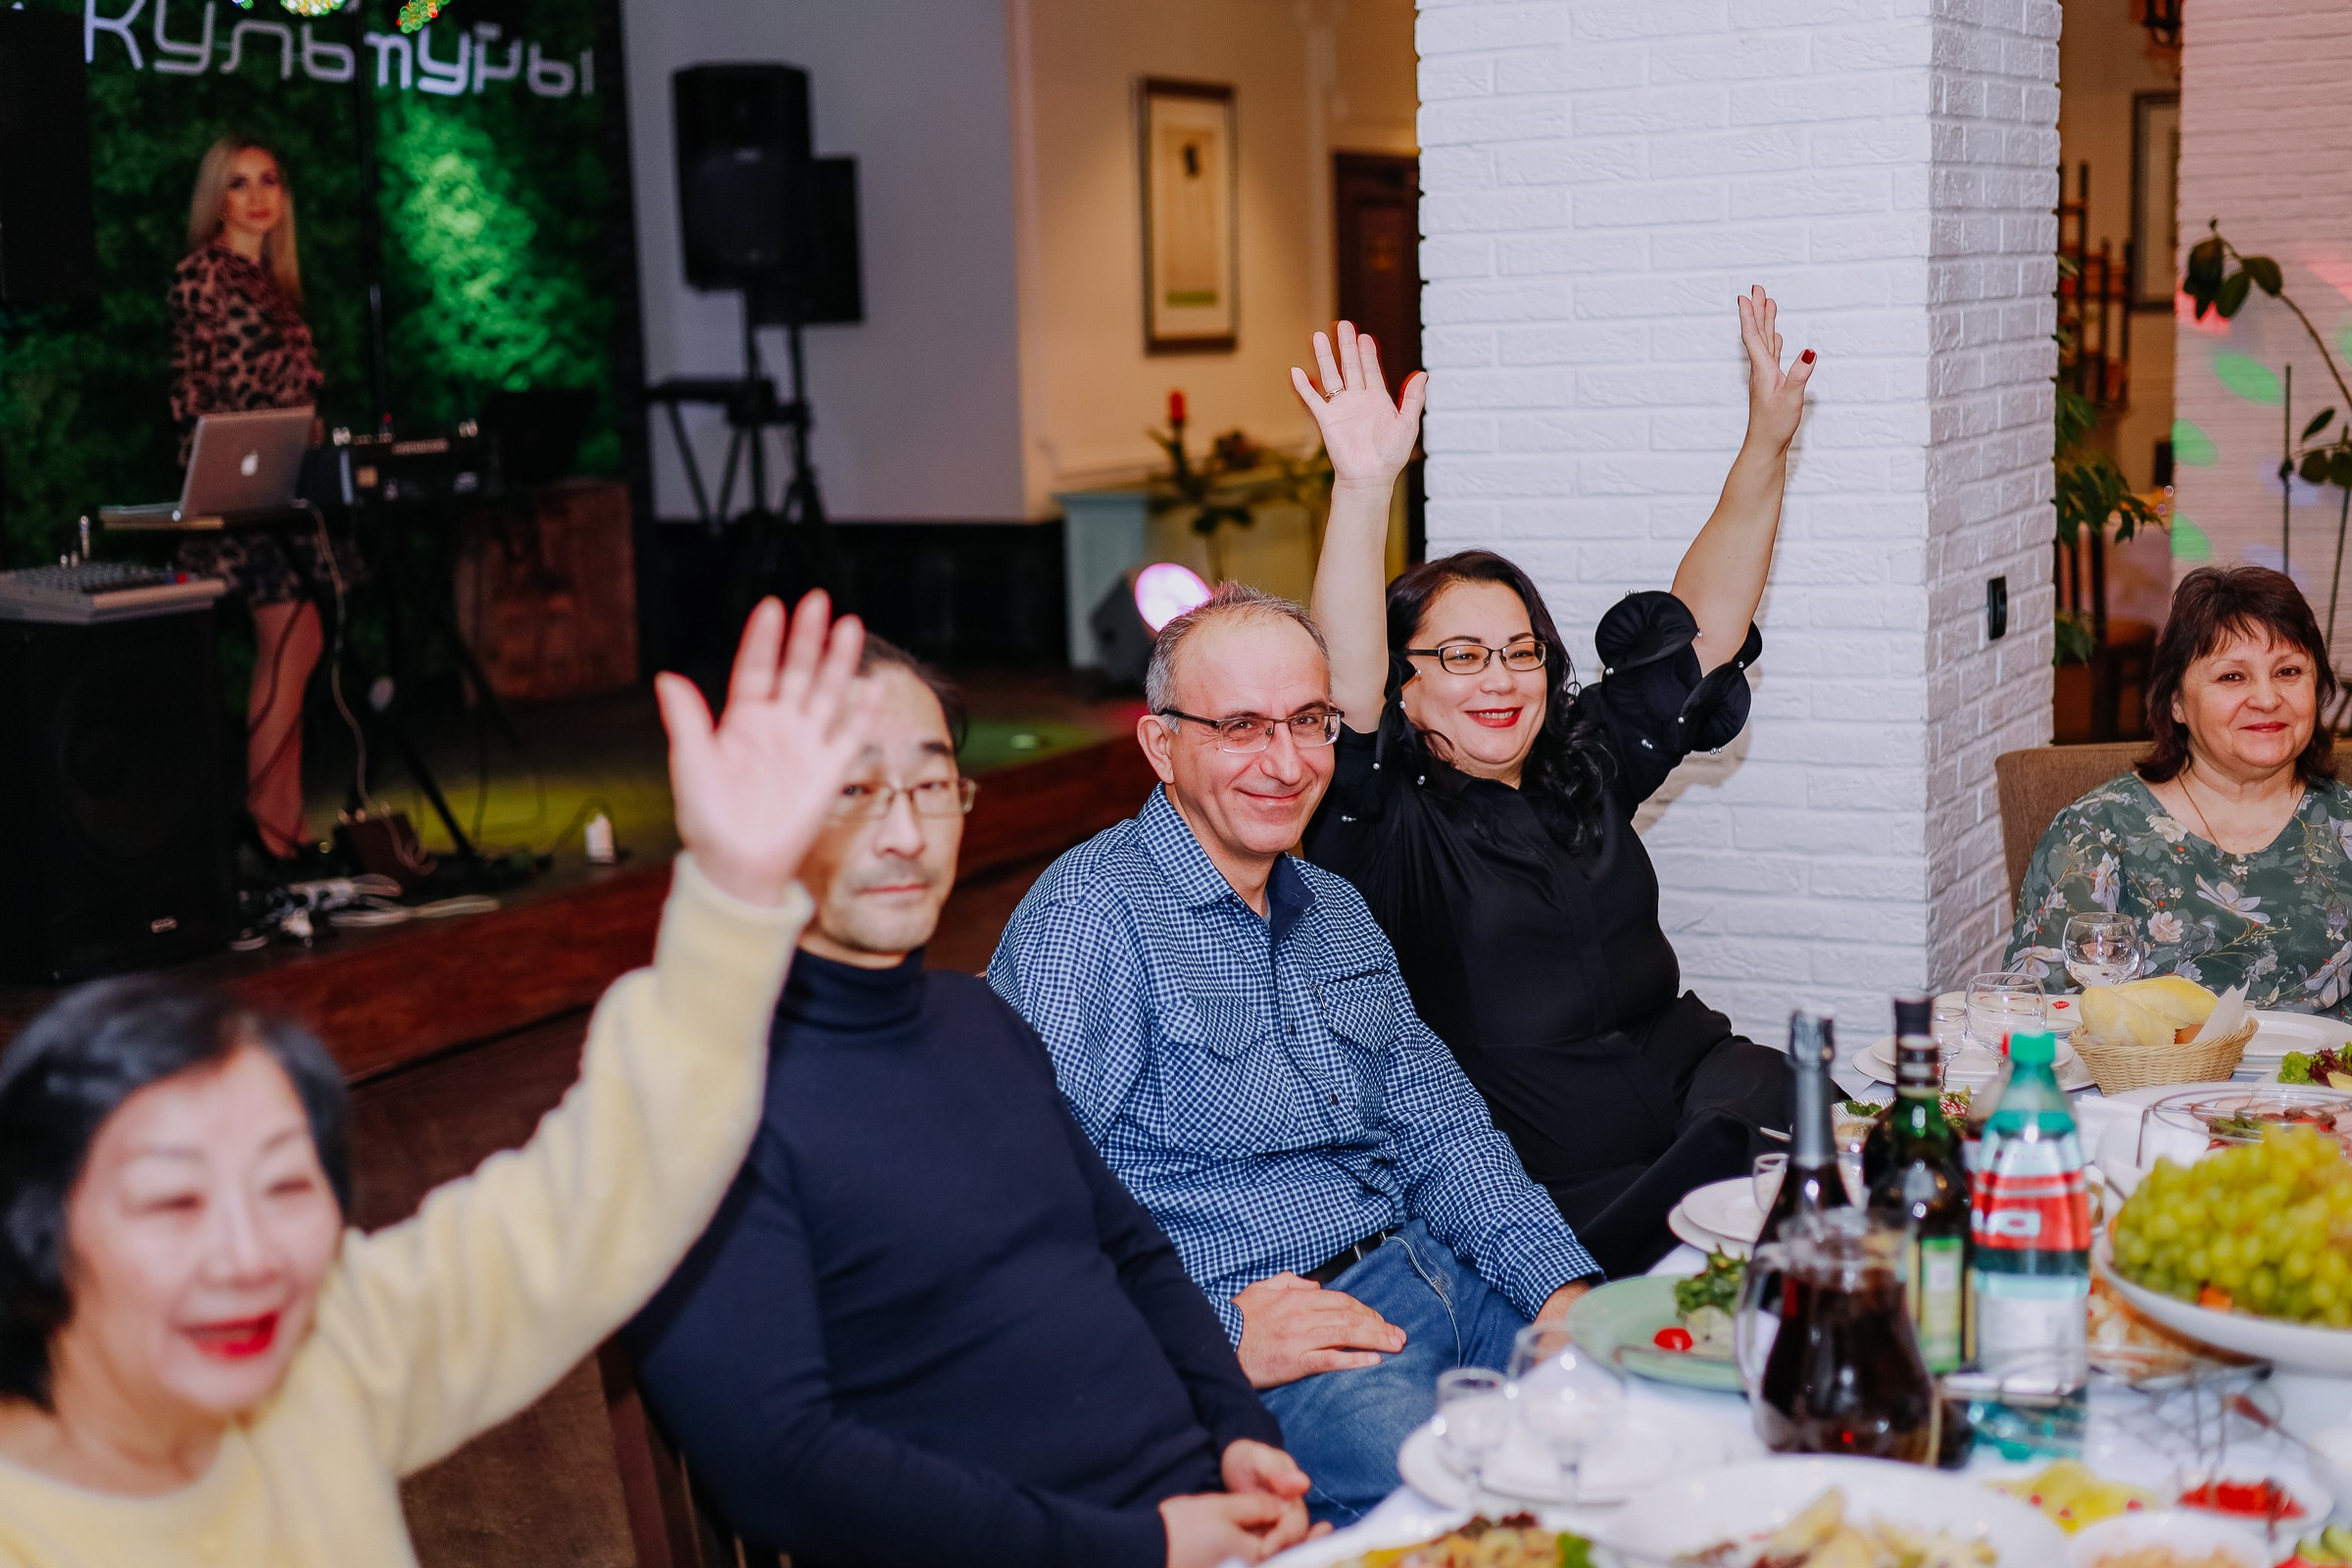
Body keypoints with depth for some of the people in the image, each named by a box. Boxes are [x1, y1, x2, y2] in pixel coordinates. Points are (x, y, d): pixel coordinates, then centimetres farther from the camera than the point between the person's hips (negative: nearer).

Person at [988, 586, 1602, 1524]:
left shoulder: (1335, 910, 19)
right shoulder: (1084, 923, -9)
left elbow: (1441, 1131, 18)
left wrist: (1563, 1287, 2)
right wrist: (1217, 1339, -23)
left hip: (1425, 1270, 8)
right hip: (1250, 1318, -8)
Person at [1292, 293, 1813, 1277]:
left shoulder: (1583, 768, 14)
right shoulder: (1390, 823, -3)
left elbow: (1704, 625, 17)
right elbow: (1347, 691, -22)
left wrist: (1767, 447, 9)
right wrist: (1363, 489, -34)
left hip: (1702, 1092, 7)